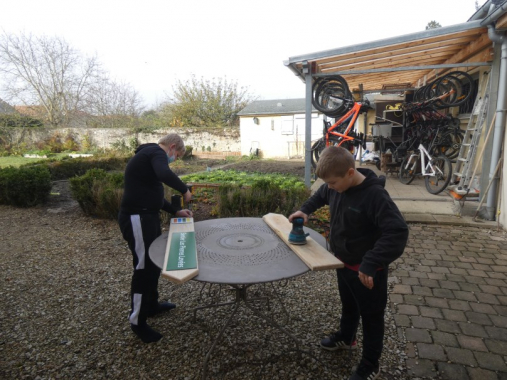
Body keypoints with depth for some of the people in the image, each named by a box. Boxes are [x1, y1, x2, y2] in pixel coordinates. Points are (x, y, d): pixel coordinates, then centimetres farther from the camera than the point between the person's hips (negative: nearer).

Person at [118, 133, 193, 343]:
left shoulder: (149, 154, 21)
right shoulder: (156, 152, -10)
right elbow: (165, 174, -34)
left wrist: (176, 210, 20)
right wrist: (184, 189, -17)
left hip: (147, 216, 11)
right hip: (137, 219, -11)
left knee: (154, 262, 21)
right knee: (143, 267, -2)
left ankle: (151, 304, 38)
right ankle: (137, 321, 14)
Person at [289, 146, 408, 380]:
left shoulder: (374, 195, -30)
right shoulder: (336, 187, -7)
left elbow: (398, 232, -35)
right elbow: (321, 195, 16)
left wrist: (370, 263, -40)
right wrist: (305, 210, 0)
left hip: (367, 271, -7)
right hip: (343, 263, 7)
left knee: (371, 317, 15)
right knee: (348, 306, 30)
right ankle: (345, 338, 56)